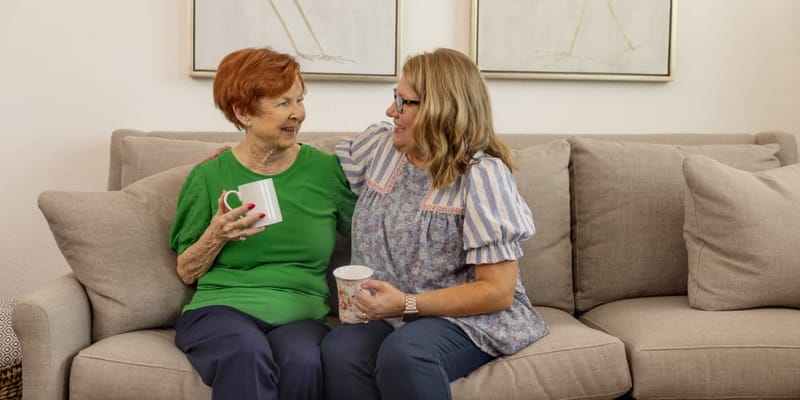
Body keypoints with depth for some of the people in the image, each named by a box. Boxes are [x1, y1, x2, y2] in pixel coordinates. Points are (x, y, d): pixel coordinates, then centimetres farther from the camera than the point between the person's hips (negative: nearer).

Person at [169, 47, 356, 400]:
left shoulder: (325, 169, 7)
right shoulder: (209, 176, 5)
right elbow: (186, 273, 10)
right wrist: (216, 235, -7)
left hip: (300, 313, 1)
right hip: (222, 306, 0)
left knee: (303, 361, -35)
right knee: (247, 354, -36)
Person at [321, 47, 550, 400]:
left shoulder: (481, 174, -12)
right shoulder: (380, 145, 7)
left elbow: (498, 291, -15)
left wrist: (407, 304, -22)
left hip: (467, 319, -4)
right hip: (390, 315, 5)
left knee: (403, 354, -37)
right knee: (339, 351, -30)